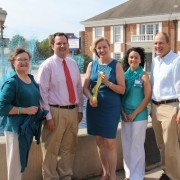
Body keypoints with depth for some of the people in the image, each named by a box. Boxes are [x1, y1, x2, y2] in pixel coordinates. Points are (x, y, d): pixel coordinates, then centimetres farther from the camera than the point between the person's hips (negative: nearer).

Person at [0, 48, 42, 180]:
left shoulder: (32, 79, 7)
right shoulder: (11, 82, -15)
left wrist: (37, 110, 6)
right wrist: (25, 110, -21)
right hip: (16, 128, -7)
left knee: (23, 161, 20)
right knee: (15, 163, 1)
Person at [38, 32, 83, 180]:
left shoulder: (73, 64, 8)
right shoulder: (47, 65, -8)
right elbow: (43, 92, -11)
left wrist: (80, 109, 10)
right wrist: (48, 116, -14)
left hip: (73, 111, 6)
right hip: (56, 112, -5)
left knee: (69, 148, 16)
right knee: (51, 150, 5)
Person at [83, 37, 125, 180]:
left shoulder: (116, 65, -3)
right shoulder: (92, 65, 7)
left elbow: (122, 89, -6)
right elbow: (85, 87, 6)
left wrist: (108, 83, -21)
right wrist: (90, 97, -13)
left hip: (111, 108, -3)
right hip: (94, 107, 4)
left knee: (110, 142, -2)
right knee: (99, 140, 11)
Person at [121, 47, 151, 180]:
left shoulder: (144, 76, -6)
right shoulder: (124, 75, 6)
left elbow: (148, 97, -9)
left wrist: (134, 114, -11)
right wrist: (123, 112, -2)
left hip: (139, 115, -4)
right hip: (125, 115, 4)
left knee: (137, 146, 0)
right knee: (126, 145, 10)